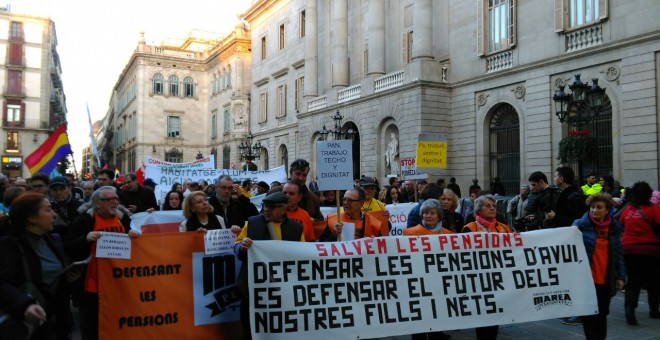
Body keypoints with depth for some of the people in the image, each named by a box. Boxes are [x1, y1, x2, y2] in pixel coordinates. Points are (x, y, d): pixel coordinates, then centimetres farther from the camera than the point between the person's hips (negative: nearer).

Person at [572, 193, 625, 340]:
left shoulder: (614, 227, 7)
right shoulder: (580, 225, -7)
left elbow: (619, 254, 11)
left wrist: (621, 276, 6)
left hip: (606, 280, 4)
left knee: (602, 314, 14)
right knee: (589, 315, 1)